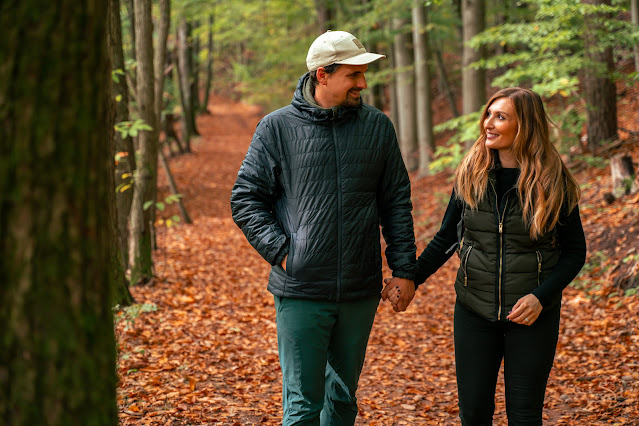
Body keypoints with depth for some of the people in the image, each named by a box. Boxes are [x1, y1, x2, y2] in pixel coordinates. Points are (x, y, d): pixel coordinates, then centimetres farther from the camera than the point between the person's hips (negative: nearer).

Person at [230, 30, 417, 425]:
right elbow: (246, 200, 0)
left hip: (361, 291, 3)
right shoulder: (277, 128, -2)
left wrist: (403, 268, 4)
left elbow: (397, 202, 9)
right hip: (300, 292, -3)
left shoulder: (378, 126, 5)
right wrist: (281, 251, -10)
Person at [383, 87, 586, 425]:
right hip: (474, 312, 2)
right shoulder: (470, 175, 1)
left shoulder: (553, 182, -7)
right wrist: (411, 278, -5)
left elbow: (575, 251, -3)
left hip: (533, 317, -2)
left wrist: (541, 297, -16)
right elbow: (446, 238, 8)